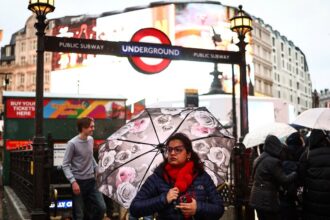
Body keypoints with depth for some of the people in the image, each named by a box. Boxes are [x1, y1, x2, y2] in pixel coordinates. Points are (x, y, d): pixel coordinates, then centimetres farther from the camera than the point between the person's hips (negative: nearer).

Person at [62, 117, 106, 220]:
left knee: (102, 207, 5)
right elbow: (65, 165, -13)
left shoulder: (91, 140, 5)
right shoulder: (72, 143, -15)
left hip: (91, 180, 6)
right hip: (79, 181, -6)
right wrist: (73, 181, -20)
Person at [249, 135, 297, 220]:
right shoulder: (273, 161, -17)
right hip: (267, 200, -8)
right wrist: (295, 173, -3)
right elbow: (284, 179, -15)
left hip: (256, 198, 8)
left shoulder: (258, 160, 10)